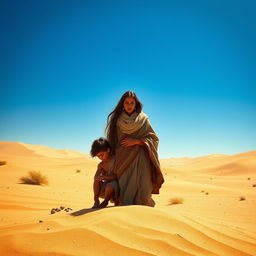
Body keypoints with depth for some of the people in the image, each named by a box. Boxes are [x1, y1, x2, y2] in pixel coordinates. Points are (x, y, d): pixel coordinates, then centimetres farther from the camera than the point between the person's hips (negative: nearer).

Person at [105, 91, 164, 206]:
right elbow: (113, 140, 14)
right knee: (126, 190, -8)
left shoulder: (143, 119, 7)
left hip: (139, 158, -1)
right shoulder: (117, 120, 11)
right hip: (123, 160, 1)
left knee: (142, 189, -11)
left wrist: (136, 141, -9)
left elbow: (153, 138, 3)